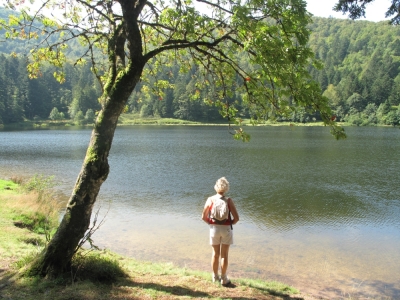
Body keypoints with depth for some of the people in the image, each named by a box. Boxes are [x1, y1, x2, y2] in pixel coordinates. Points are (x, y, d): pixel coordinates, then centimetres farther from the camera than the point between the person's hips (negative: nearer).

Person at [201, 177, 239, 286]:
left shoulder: (210, 200, -8)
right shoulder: (228, 201, -13)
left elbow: (204, 216, -4)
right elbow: (236, 218, -13)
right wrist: (230, 223, 5)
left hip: (214, 228, 2)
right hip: (226, 229, -2)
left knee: (215, 254, 16)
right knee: (224, 255, 9)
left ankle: (215, 277, 29)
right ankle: (224, 279, 17)